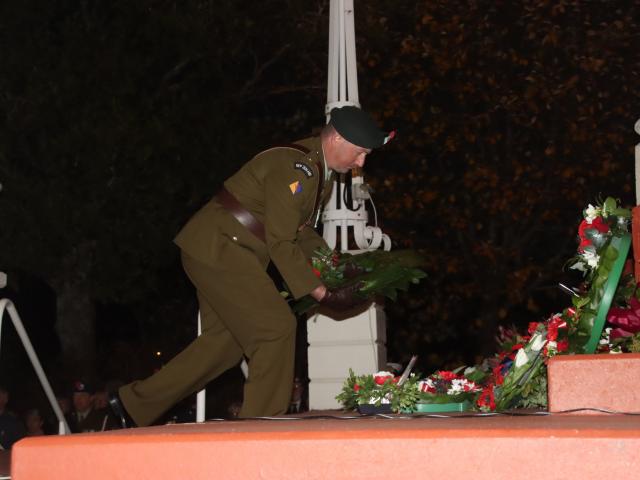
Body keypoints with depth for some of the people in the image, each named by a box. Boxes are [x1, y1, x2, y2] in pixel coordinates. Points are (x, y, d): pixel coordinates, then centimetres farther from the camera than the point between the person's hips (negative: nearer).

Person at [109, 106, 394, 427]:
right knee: (276, 328, -12)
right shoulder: (293, 167, -22)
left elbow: (300, 229, 19)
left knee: (226, 339, 13)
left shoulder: (319, 169, 10)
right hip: (219, 247, -10)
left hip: (216, 251, 10)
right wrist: (319, 292, -19)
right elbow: (281, 241, -21)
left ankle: (135, 403, 21)